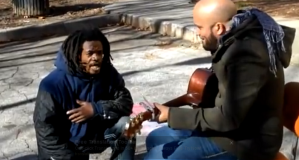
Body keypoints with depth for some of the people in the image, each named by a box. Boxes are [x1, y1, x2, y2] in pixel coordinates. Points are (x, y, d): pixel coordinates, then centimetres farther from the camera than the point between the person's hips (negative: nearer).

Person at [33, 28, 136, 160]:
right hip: (64, 142, -3)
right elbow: (44, 128, -19)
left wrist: (96, 109, -30)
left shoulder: (108, 73, -13)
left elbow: (126, 102, -14)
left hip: (95, 133, 3)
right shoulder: (53, 84, -24)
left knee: (124, 125, -21)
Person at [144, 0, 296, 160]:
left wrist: (172, 115, -19)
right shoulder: (242, 37, 2)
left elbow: (227, 118, -25)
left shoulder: (245, 56, -30)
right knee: (155, 139, 14)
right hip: (235, 125, 10)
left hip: (246, 141, -10)